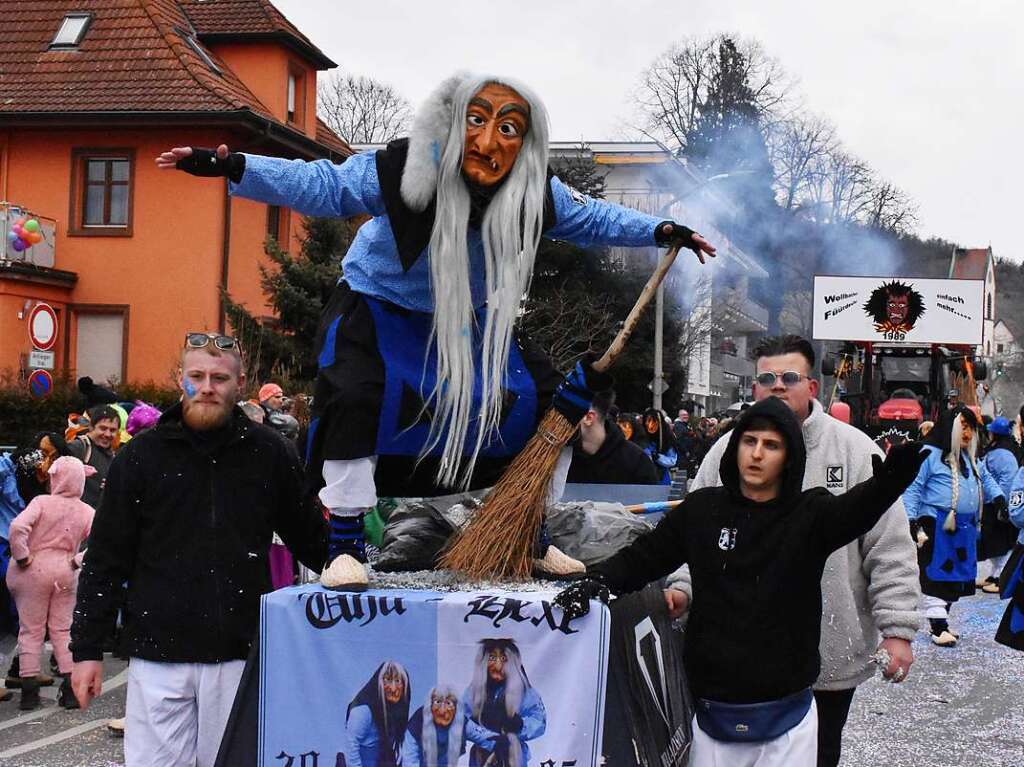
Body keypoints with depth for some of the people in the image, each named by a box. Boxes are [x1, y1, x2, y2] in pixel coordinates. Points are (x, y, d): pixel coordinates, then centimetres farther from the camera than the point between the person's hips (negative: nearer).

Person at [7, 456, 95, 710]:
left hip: (35, 569, -2)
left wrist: (21, 557, -13)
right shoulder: (87, 512, -2)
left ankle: (29, 690, 6)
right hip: (66, 572, 2)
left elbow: (18, 527, -24)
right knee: (63, 629, 12)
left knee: (31, 630, 7)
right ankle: (71, 688, 8)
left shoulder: (42, 502, -10)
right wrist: (77, 562, -3)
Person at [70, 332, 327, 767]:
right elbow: (105, 560, 5)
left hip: (241, 654, 1)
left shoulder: (267, 453, 4)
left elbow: (309, 537, 15)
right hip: (157, 652, 0)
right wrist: (87, 649, 2)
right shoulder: (142, 455, 3)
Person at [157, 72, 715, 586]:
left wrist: (661, 233, -2)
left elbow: (592, 219, 1)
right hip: (380, 307, -4)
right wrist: (232, 168, -41)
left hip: (469, 318, 4)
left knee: (541, 396, -2)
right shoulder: (406, 171, -32)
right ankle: (346, 545, -16)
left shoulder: (536, 195, -18)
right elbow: (322, 186, -30)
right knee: (354, 395, -30)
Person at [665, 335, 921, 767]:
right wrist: (683, 588, -8)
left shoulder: (855, 451, -4)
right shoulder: (726, 453, 3)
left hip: (833, 657, -1)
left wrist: (897, 630, -10)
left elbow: (890, 550, -5)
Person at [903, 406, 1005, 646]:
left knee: (957, 576, 10)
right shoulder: (930, 455, -6)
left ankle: (942, 620, 20)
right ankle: (938, 626, -6)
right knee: (936, 575, -8)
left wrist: (998, 496, 12)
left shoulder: (970, 459, 17)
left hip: (965, 527, 8)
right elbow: (913, 488, -7)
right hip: (937, 526, -8)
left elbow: (986, 479, 30)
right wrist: (911, 518, -13)